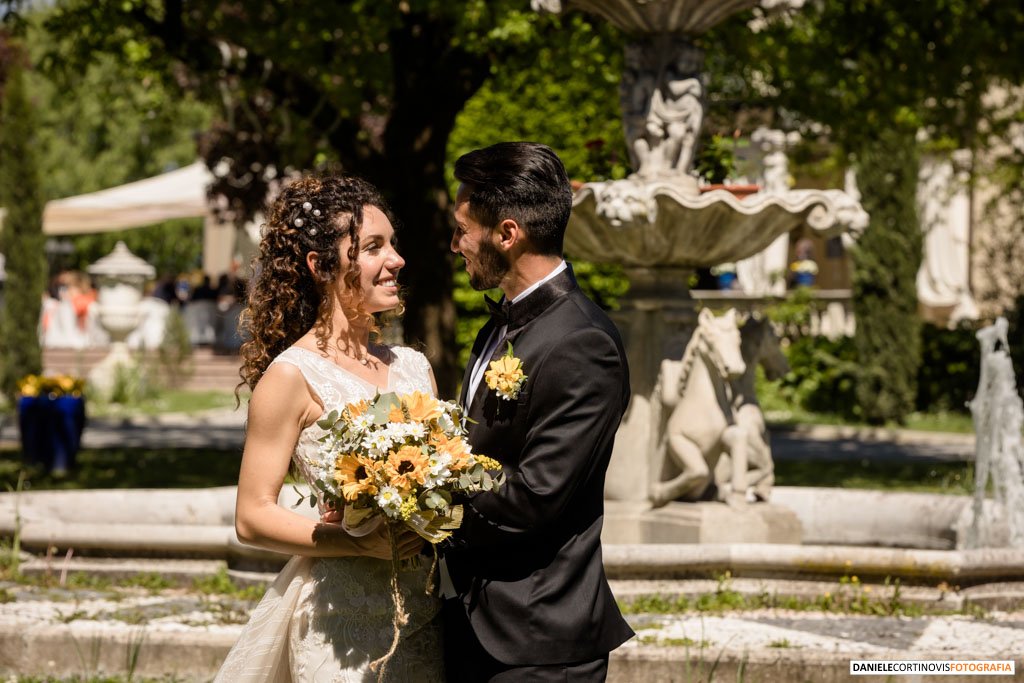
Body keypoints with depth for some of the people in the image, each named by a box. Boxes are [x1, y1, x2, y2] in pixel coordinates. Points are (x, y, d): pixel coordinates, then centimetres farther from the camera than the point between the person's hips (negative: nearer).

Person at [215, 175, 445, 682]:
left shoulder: (413, 367, 9)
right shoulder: (292, 375, -9)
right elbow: (252, 517, -10)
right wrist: (362, 543, -21)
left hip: (424, 616, 6)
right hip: (344, 622, -6)